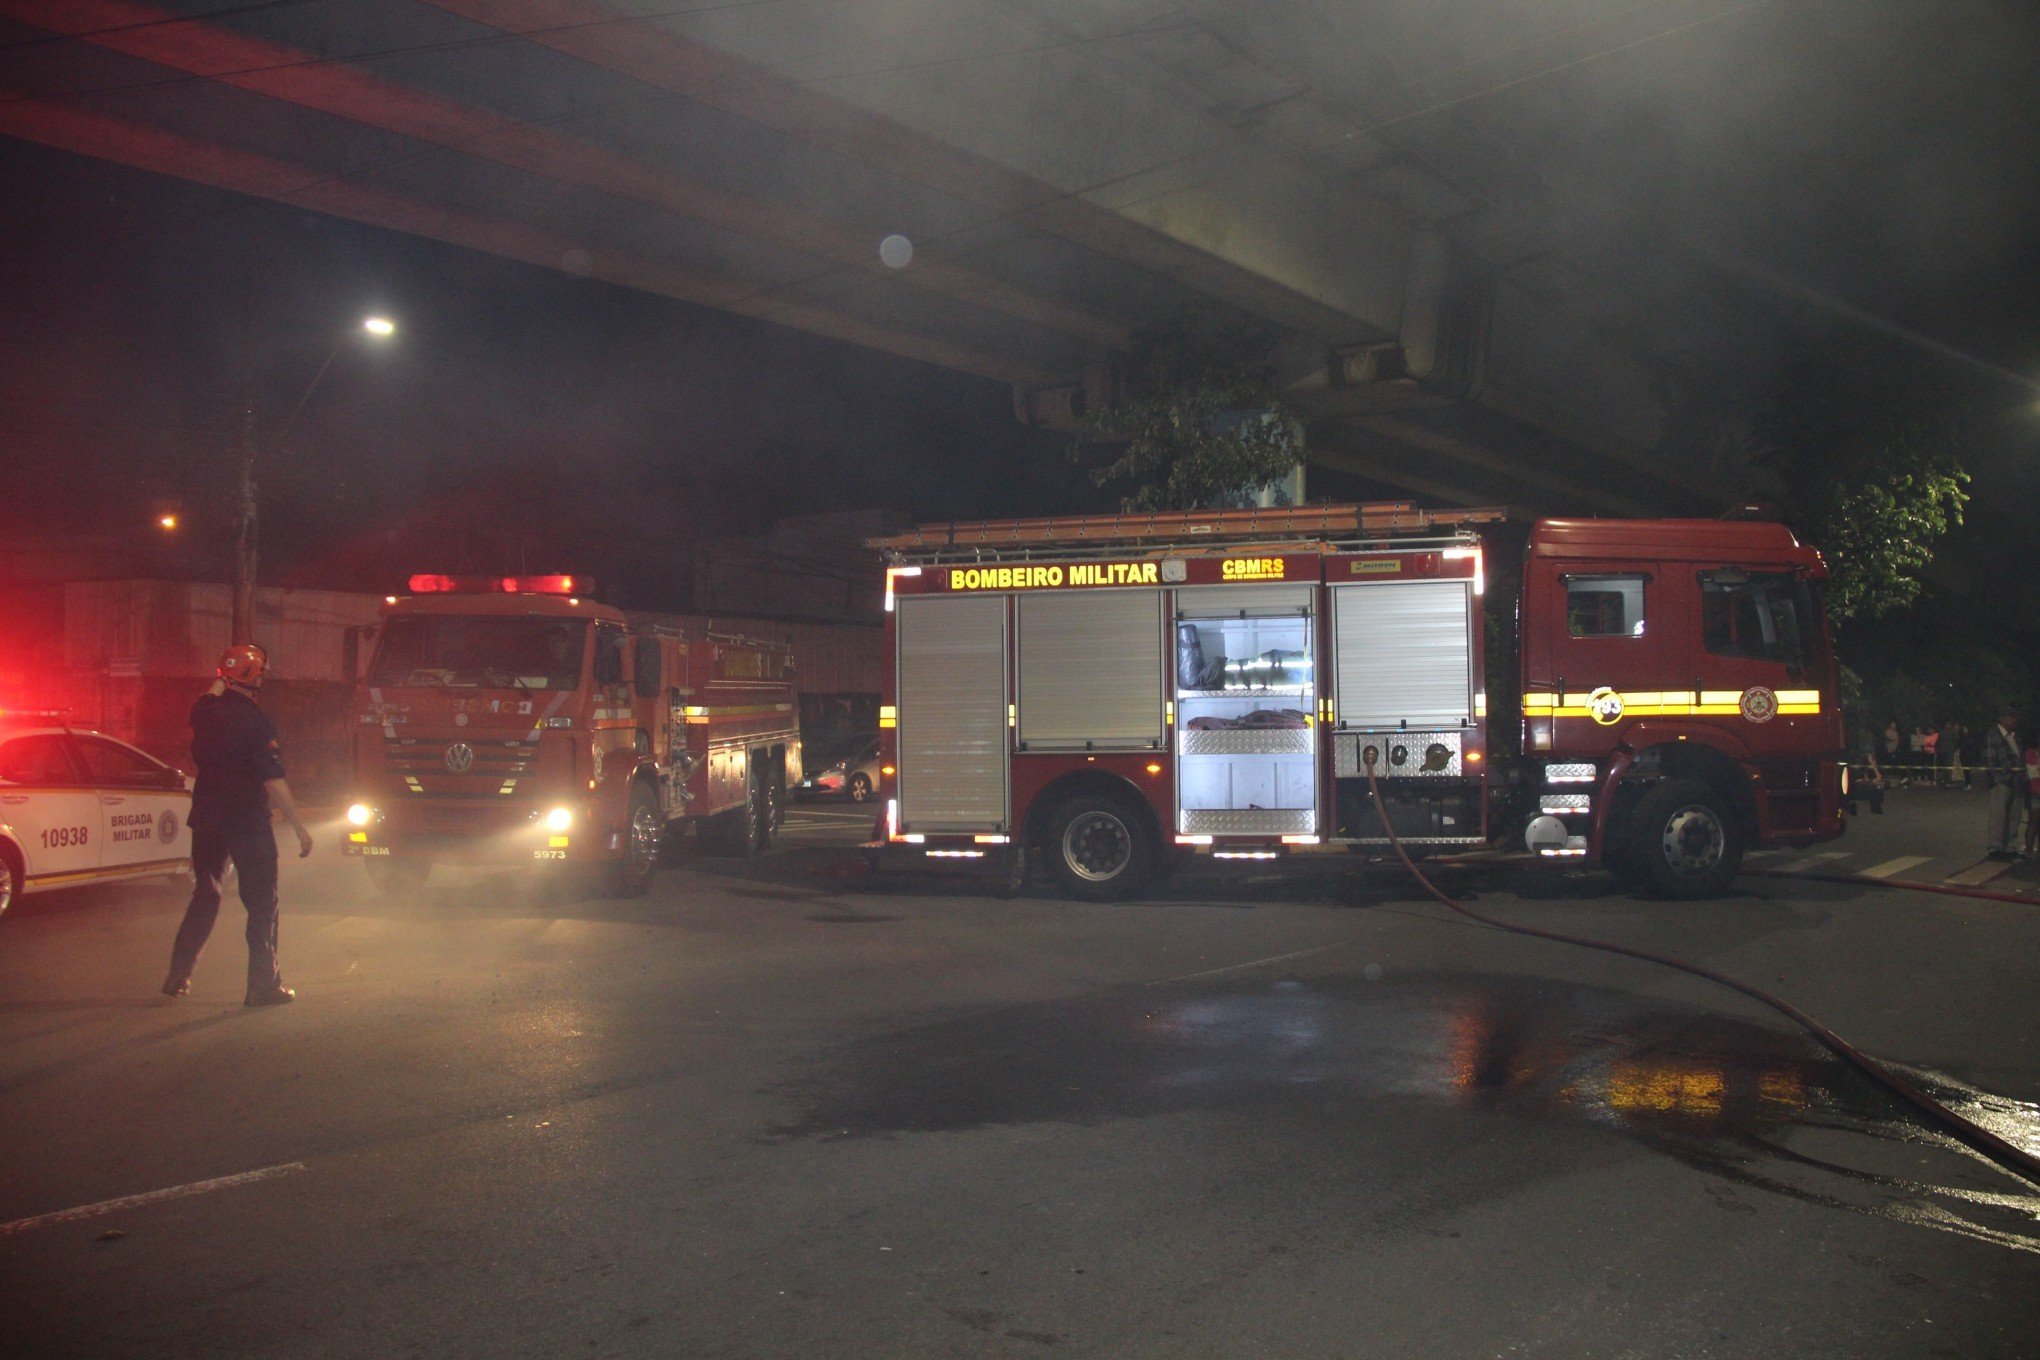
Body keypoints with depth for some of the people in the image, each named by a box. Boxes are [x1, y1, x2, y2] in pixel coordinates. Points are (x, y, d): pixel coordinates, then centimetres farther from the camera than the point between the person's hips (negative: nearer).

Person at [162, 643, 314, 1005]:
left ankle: (178, 976, 22)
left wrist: (220, 681, 30)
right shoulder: (256, 722, -17)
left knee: (204, 897, 20)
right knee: (261, 904, 2)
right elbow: (274, 781, -20)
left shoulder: (205, 710, 0)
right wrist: (300, 827, -16)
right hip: (249, 824, -6)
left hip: (207, 819, 6)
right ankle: (263, 985, 2)